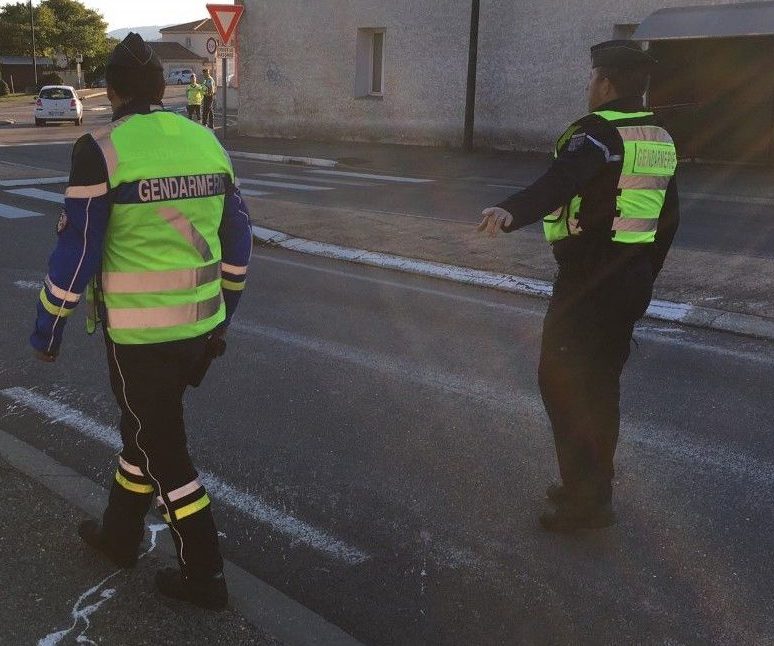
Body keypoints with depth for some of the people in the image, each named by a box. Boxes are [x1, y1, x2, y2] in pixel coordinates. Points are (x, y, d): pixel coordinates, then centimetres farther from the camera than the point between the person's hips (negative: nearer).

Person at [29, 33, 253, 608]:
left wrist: (47, 331, 1)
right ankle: (120, 534, 44)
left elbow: (76, 253, -12)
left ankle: (205, 577, 20)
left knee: (164, 453, 9)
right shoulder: (208, 143, 4)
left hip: (140, 334, -6)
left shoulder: (101, 150, -13)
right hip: (200, 328, 6)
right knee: (146, 429, 24)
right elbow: (237, 242, 8)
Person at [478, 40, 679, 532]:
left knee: (562, 382, 1)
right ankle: (594, 487, 30)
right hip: (633, 281, 9)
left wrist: (511, 212, -52)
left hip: (588, 280, -9)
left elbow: (559, 182, -35)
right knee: (601, 385, 18)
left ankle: (587, 500, 2)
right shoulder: (660, 140, 13)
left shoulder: (599, 133, -13)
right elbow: (669, 219, 19)